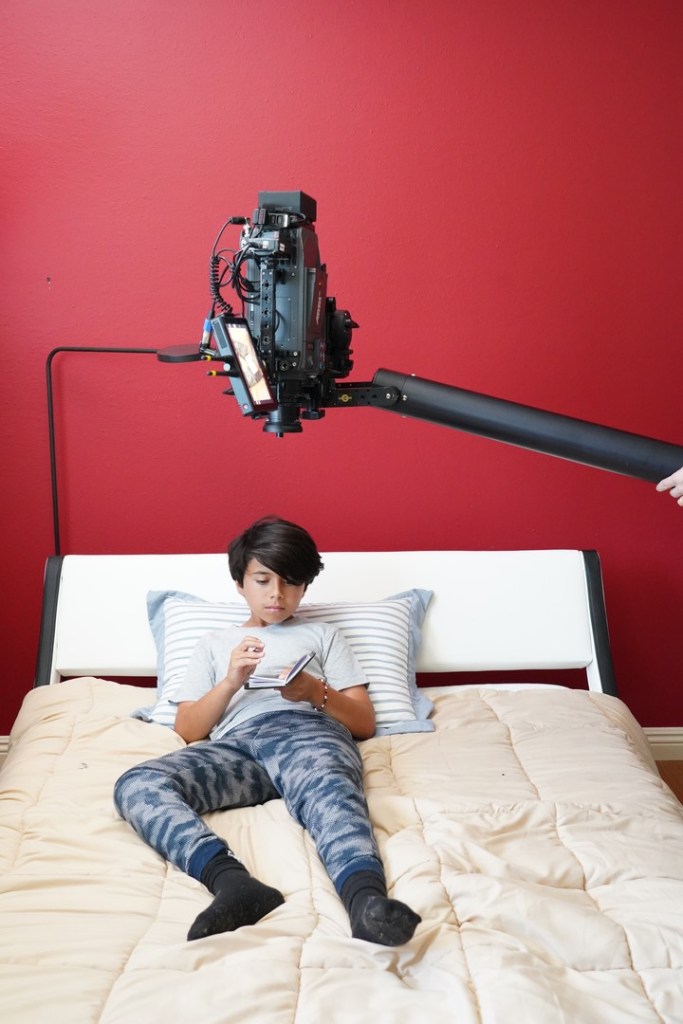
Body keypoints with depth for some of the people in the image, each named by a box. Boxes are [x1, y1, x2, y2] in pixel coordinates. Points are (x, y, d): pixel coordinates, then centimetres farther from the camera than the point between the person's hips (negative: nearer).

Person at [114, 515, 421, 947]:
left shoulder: (324, 635, 31)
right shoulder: (215, 643, 34)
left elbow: (365, 723, 19)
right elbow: (188, 730, 21)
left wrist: (316, 692, -2)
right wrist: (230, 682, 2)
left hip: (307, 730, -1)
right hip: (235, 742, 2)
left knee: (331, 790, -41)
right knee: (136, 784, -31)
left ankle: (367, 902, -68)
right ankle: (235, 883, -52)